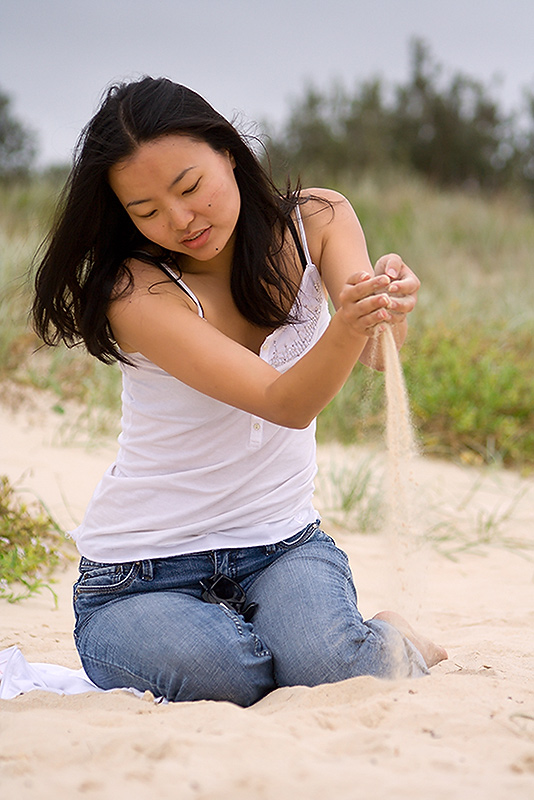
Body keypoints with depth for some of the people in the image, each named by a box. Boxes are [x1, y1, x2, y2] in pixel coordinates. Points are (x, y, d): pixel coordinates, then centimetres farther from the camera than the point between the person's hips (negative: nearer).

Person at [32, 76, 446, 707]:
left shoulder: (316, 220, -6)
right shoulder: (137, 294, -19)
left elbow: (376, 355, -24)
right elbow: (286, 404, -29)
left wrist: (387, 308, -49)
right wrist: (348, 324, -51)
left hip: (282, 542, 1)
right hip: (139, 574, -1)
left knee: (327, 666, -30)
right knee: (219, 671, -32)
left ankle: (392, 643, 5)